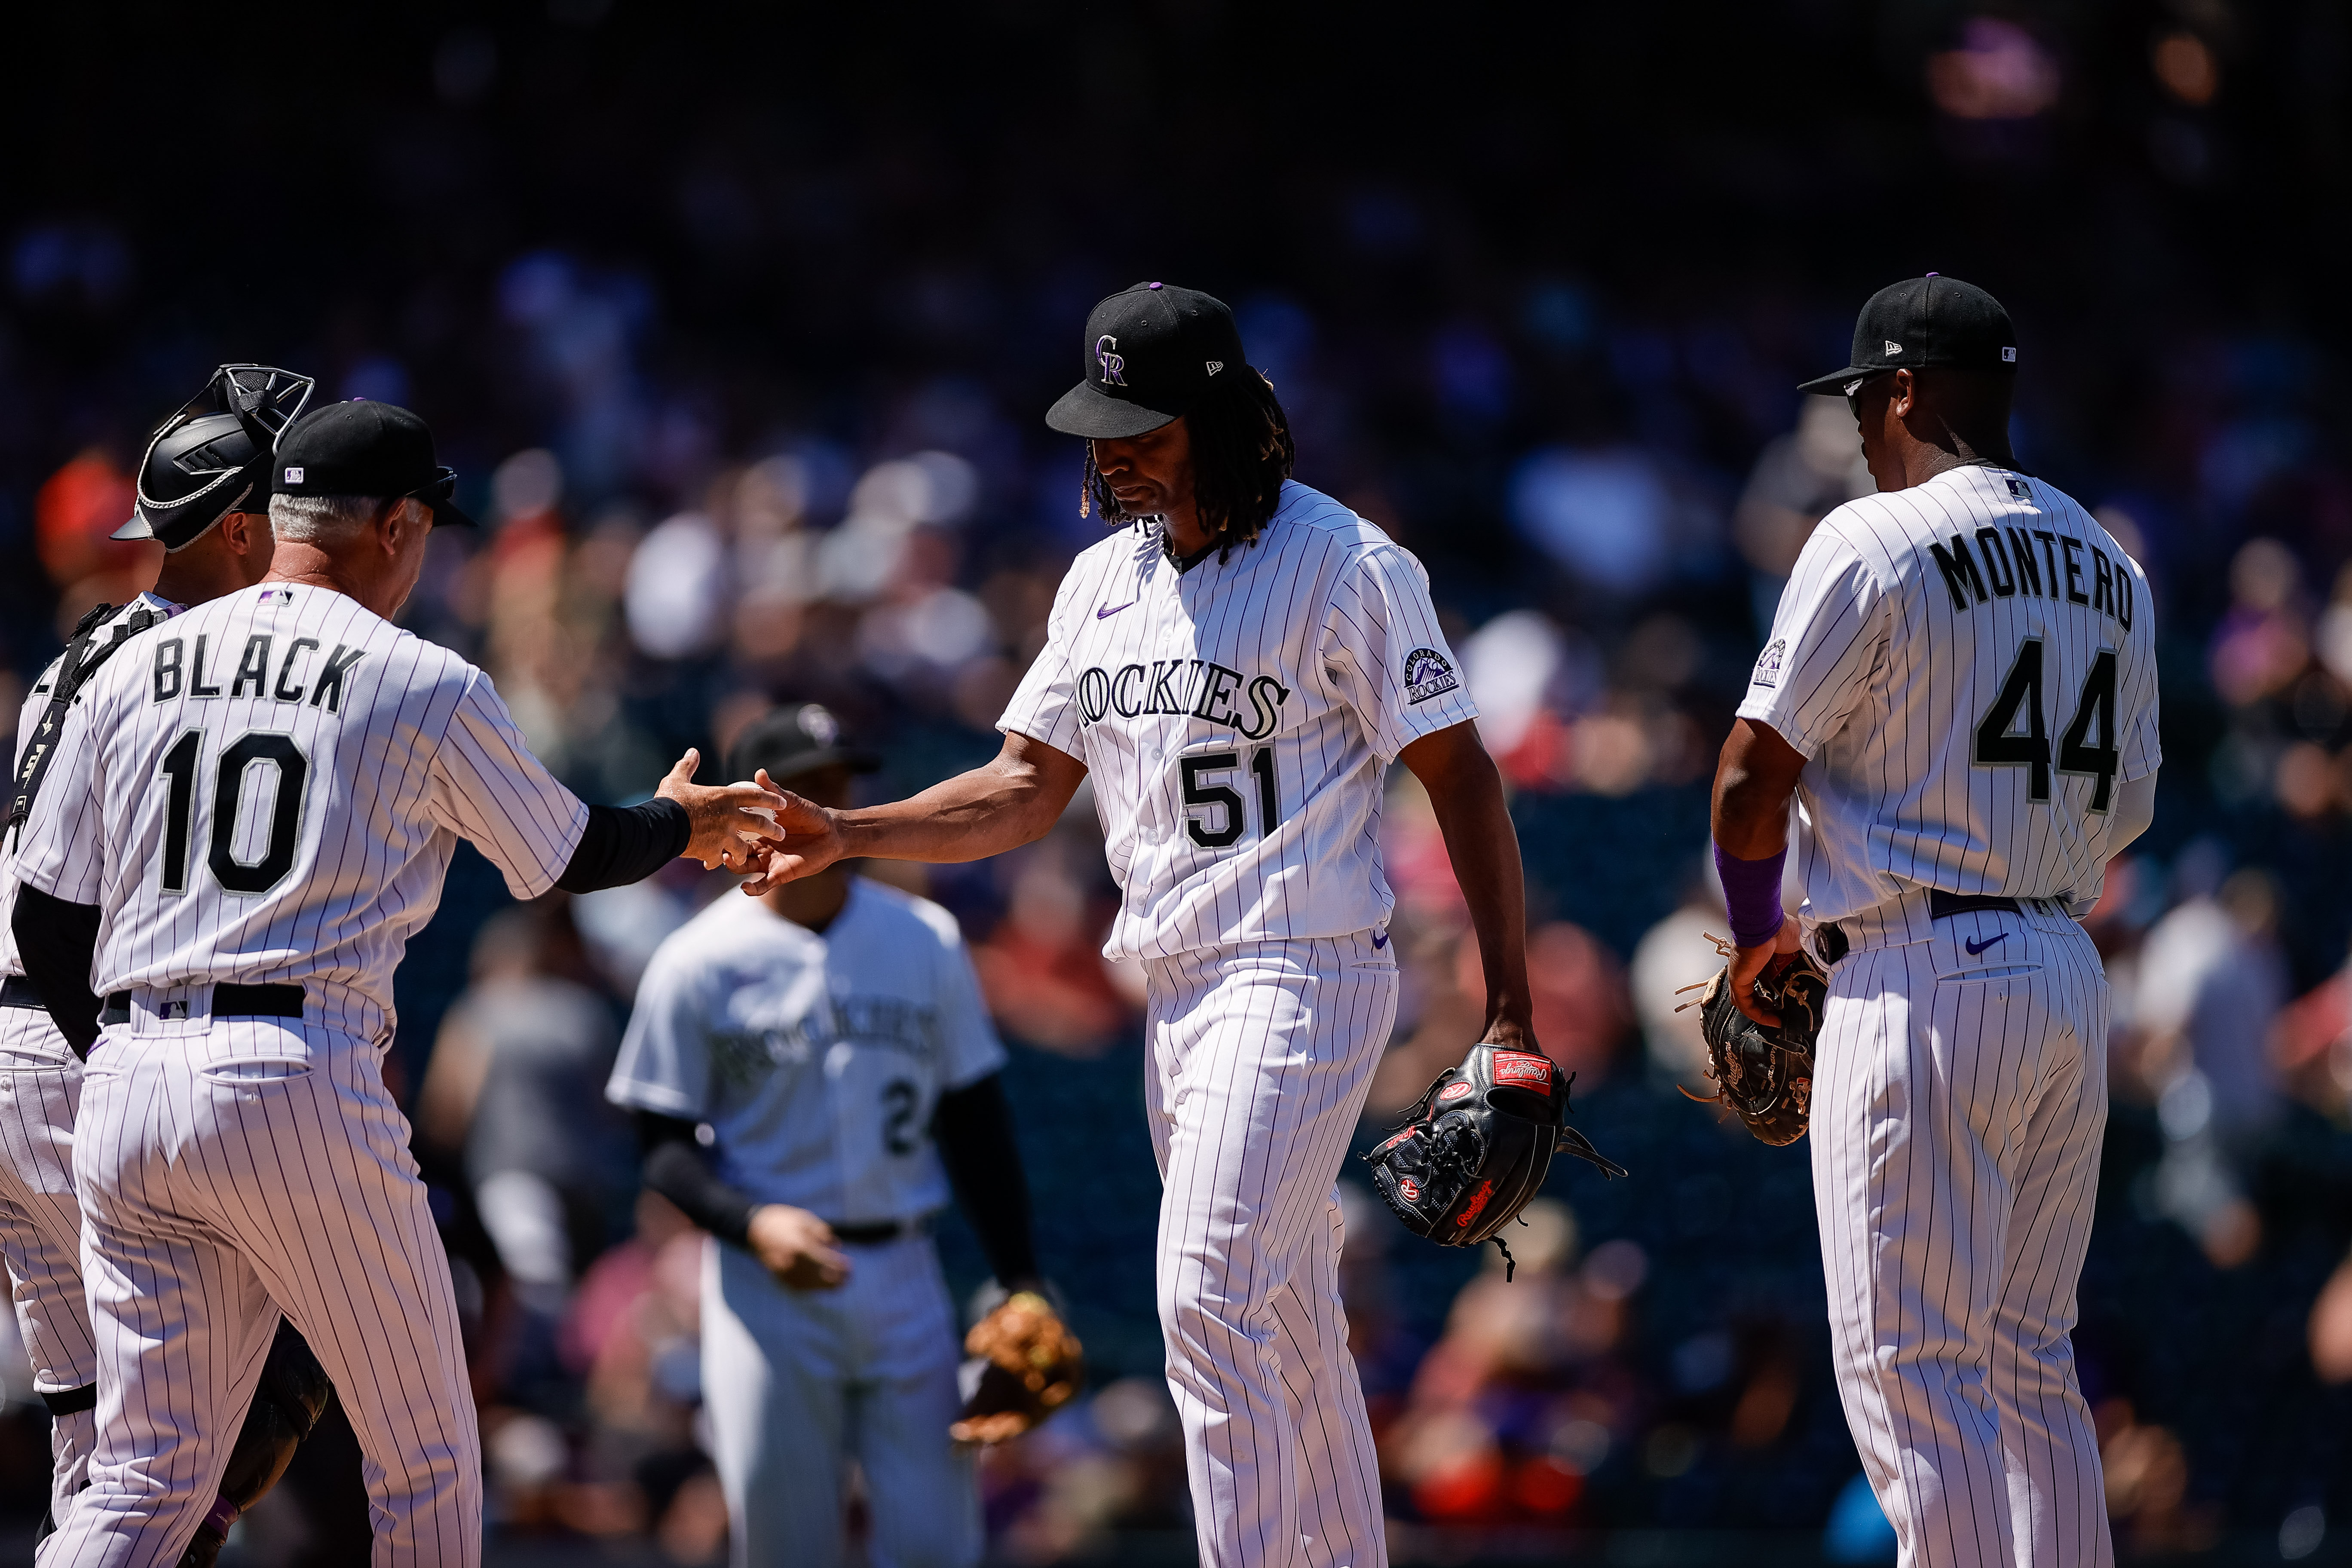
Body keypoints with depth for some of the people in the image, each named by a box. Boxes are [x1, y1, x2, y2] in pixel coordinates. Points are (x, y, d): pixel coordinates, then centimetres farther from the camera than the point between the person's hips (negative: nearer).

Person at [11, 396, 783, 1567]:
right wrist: (682, 825, 36)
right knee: (426, 1460, 11)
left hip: (124, 1087, 5)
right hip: (301, 1084, -5)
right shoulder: (424, 688, 2)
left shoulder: (130, 672, 13)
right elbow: (569, 855, 15)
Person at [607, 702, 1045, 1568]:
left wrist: (1020, 1284, 6)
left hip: (902, 1276, 3)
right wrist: (754, 1223, -20)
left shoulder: (925, 941, 9)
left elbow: (975, 1122, 12)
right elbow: (664, 1146, -1)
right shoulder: (696, 965, -1)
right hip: (766, 1284, -3)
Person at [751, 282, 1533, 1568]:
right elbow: (1027, 790, 14)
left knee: (1211, 1302, -18)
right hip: (1174, 988, 8)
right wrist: (848, 834, -1)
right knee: (1289, 1330, 13)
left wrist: (1510, 1012, -15)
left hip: (1300, 979, -8)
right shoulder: (1106, 580, 12)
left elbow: (1460, 776, -10)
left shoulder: (1345, 567, -10)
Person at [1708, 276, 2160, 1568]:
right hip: (2070, 974, 8)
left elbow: (1751, 780, -9)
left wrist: (1757, 938, 8)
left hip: (1924, 986, -8)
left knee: (1913, 1374, -7)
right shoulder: (2108, 567, 14)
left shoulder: (1877, 543, -9)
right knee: (2031, 1364, 14)